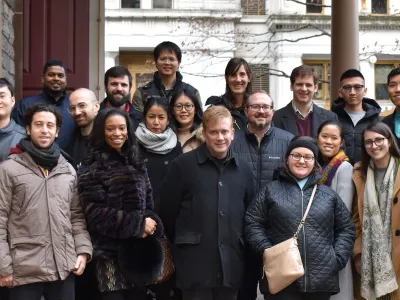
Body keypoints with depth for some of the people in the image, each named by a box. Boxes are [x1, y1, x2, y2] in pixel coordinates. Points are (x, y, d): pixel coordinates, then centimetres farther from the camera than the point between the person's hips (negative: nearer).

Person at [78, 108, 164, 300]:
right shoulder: (91, 169, -3)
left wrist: (151, 223, -8)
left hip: (139, 251, 5)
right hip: (111, 253, -5)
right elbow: (97, 214, -12)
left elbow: (148, 203, 14)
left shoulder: (136, 164, 15)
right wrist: (139, 224, -12)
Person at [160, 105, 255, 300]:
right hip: (195, 265, -4)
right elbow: (167, 211, -1)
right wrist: (183, 245, 6)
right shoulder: (183, 165, -3)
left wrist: (243, 247, 12)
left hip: (231, 267, 4)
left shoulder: (243, 170, 12)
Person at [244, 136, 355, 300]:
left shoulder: (328, 194, 15)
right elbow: (252, 223, 4)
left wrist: (337, 258, 2)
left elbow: (346, 228, 16)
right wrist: (267, 251, -9)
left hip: (322, 279, 3)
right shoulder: (271, 190, 8)